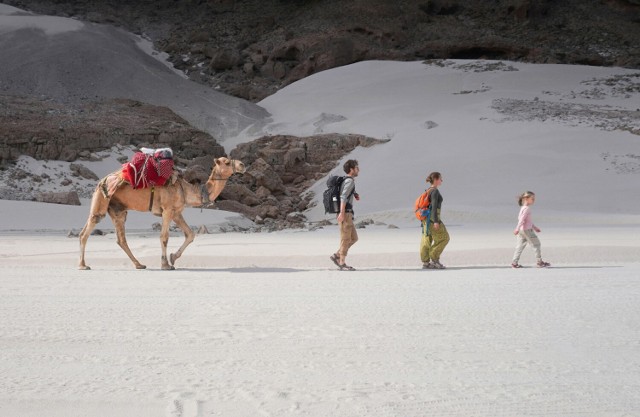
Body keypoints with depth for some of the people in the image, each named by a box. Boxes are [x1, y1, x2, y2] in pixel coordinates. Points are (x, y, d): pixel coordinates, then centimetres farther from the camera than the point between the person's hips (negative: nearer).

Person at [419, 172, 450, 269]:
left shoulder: (429, 191, 16)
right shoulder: (435, 191, -13)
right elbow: (434, 206, -19)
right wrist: (436, 221, -22)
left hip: (426, 217, 9)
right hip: (432, 217, -9)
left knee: (427, 240, 6)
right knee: (443, 238, -2)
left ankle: (425, 263, 5)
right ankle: (435, 259, -2)